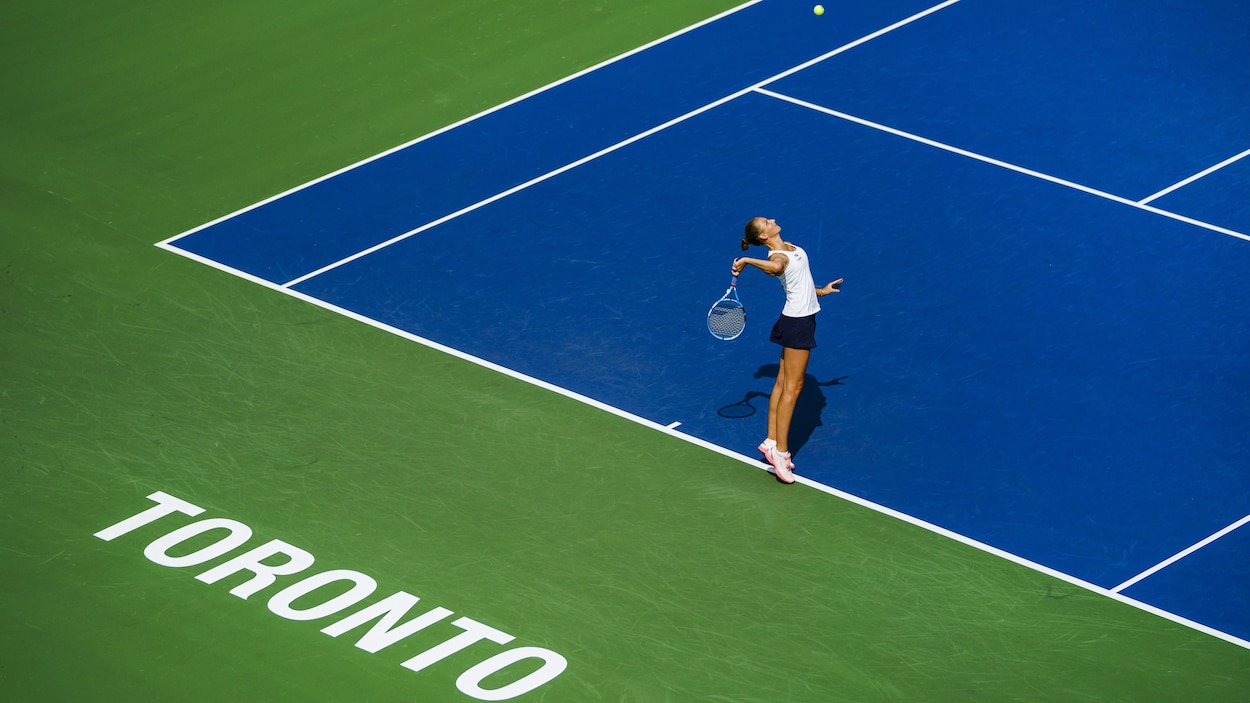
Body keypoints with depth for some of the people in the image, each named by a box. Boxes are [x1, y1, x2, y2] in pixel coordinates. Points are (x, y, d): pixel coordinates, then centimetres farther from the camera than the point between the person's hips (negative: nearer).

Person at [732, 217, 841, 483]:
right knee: (792, 387, -6)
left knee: (783, 383, 12)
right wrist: (746, 261, -35)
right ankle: (780, 452, -4)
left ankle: (771, 442, 17)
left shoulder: (789, 248, 8)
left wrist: (821, 291, 33)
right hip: (798, 322, -9)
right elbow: (775, 268, -48)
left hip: (800, 318, 9)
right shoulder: (777, 256, -21)